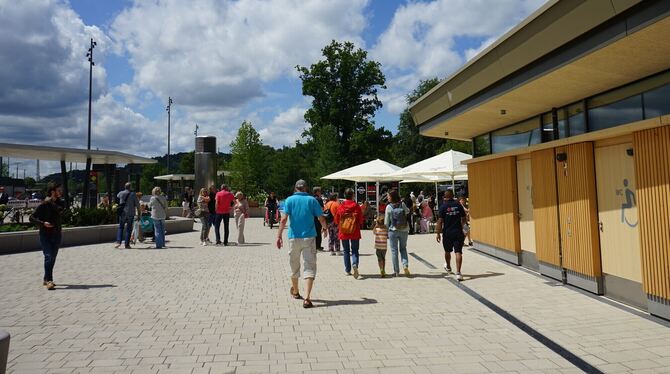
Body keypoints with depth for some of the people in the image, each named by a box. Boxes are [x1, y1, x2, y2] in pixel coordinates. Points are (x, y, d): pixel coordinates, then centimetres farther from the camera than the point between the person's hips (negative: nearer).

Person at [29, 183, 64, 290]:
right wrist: (43, 223, -22)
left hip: (56, 235, 6)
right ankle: (49, 281, -15)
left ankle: (46, 279, 23)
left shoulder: (59, 203, 10)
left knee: (53, 258, 10)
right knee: (49, 257, -15)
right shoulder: (44, 205, -9)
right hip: (45, 235, -6)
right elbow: (32, 218, -9)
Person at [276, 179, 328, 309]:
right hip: (309, 237, -1)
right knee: (309, 267, -2)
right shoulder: (311, 200, 1)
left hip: (294, 237, 1)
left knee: (294, 266, 18)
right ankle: (307, 298, -15)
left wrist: (279, 236, -11)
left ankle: (295, 292, 38)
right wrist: (324, 228, 21)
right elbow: (321, 218, 1)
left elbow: (284, 219, -10)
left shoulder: (290, 200, 1)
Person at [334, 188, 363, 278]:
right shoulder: (357, 207, -8)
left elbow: (336, 220, 2)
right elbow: (361, 220, -2)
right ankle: (355, 264, -20)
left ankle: (348, 270, 16)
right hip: (355, 233, -1)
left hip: (343, 233, 1)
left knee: (346, 251, 14)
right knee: (355, 251, 7)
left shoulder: (340, 207, -6)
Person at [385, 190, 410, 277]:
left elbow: (386, 221, -3)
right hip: (404, 230, 2)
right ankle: (405, 265, -3)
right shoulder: (402, 204, -4)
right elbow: (408, 211, 17)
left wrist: (387, 229, 12)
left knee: (394, 250, 7)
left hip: (393, 231, -2)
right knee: (403, 248, 18)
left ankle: (396, 271, 9)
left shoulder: (389, 207, -10)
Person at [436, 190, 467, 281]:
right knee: (458, 252, -3)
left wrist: (438, 233, -4)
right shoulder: (458, 205, 1)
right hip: (458, 232, 1)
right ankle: (458, 273, -12)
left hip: (447, 233, -1)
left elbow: (440, 221, -10)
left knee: (447, 251, 19)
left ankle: (448, 267, 41)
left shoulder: (443, 206, -6)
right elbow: (463, 219, 7)